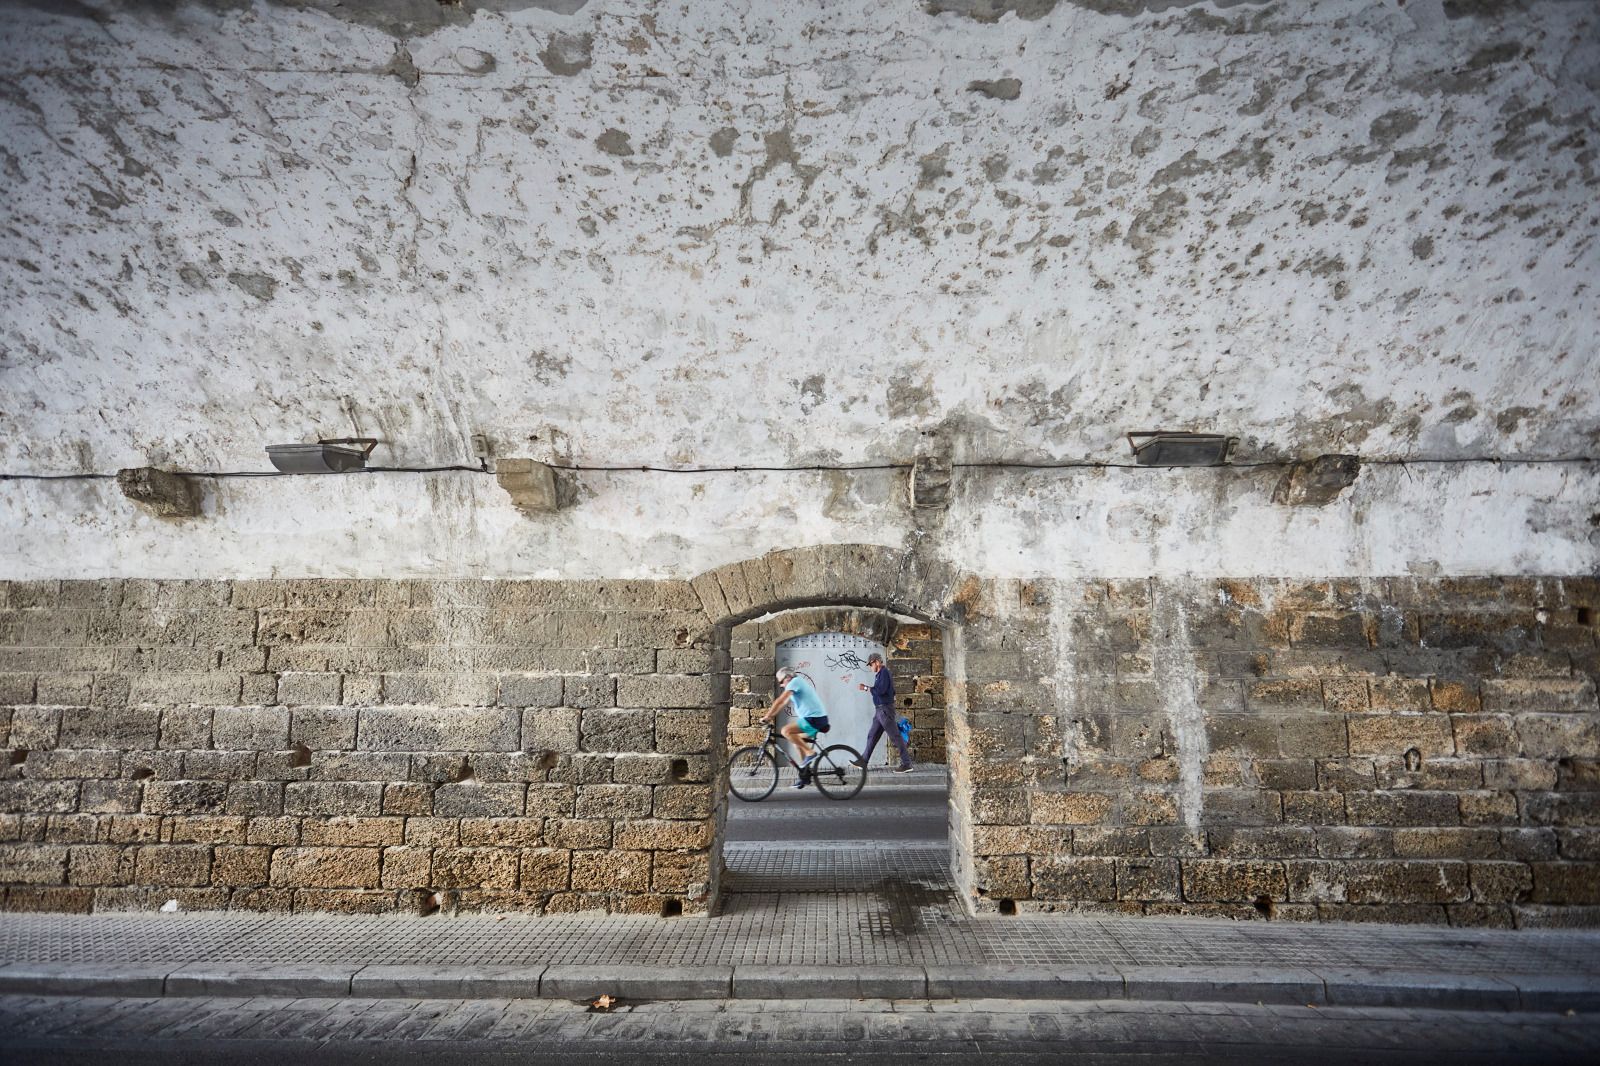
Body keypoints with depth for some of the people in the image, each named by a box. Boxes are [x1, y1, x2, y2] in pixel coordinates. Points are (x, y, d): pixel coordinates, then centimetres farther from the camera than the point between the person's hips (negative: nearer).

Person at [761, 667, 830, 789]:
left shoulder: (794, 682, -7)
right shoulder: (799, 683, 23)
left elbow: (779, 701, -15)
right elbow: (784, 704, 26)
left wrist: (767, 717, -10)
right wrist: (771, 716, 21)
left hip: (814, 719, -10)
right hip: (819, 718, 10)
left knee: (785, 731, -17)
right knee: (798, 741, 18)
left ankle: (810, 753, -13)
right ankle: (805, 776, 19)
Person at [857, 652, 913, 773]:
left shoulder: (884, 673, -14)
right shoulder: (880, 674, 16)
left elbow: (881, 690, -24)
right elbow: (892, 691, 21)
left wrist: (865, 688, -14)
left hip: (885, 710, -10)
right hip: (880, 710, 10)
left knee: (895, 736, -7)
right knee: (872, 736, 13)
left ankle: (906, 764, -5)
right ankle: (863, 761, 20)